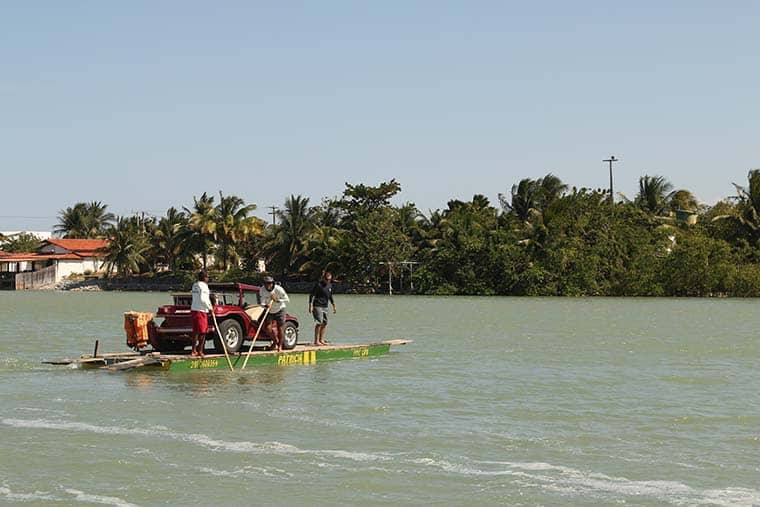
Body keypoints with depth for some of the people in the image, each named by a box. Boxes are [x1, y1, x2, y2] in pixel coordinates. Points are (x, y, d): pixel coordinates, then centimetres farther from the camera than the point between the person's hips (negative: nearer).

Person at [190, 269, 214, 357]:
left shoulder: (195, 285, 15)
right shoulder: (203, 285, -12)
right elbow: (202, 299, -20)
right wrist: (210, 307, -10)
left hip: (193, 310, 9)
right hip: (201, 310, -9)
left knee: (195, 331, 14)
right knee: (203, 332, -2)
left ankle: (193, 350, 16)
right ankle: (200, 351, -2)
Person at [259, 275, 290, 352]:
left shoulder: (279, 289, -24)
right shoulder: (262, 290, -16)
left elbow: (287, 300, -17)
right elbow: (262, 302, -15)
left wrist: (277, 300, -31)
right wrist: (265, 305, -38)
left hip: (279, 310, -2)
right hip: (269, 311, 2)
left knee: (280, 328, -4)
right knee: (268, 327, -10)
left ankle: (280, 346, 12)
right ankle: (275, 341, 16)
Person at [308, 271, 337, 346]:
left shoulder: (330, 285, 10)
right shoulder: (318, 285, -11)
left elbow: (330, 296, 24)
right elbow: (311, 295, -12)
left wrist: (334, 306, 24)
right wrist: (310, 306, -18)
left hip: (325, 307, 7)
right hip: (317, 306, -7)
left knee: (324, 323, 8)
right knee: (319, 323, -12)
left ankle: (321, 340, 16)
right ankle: (316, 341, -9)